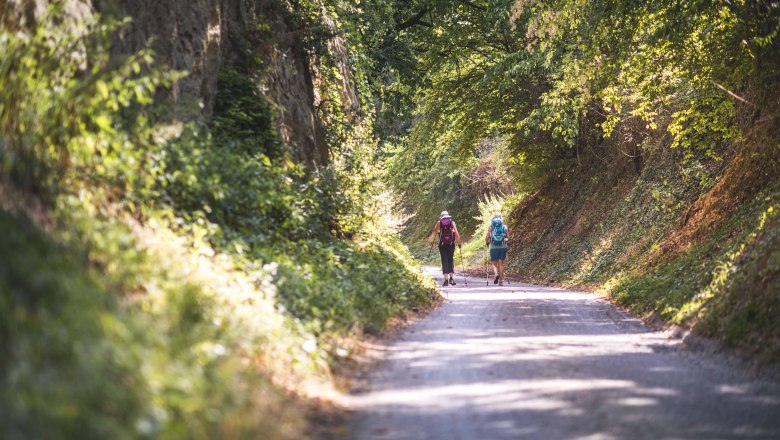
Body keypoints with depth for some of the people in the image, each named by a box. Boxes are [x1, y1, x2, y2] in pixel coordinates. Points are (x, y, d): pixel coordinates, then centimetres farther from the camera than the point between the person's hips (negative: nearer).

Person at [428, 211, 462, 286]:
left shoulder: (439, 223, 6)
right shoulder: (452, 222, 7)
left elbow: (434, 233, 1)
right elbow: (457, 233, -1)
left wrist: (431, 241, 8)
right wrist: (459, 243, 4)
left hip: (442, 244, -1)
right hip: (451, 244, 1)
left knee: (444, 261, 2)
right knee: (451, 260, 11)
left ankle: (446, 278, -7)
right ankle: (451, 276, -3)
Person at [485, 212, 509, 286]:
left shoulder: (490, 226, 2)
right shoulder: (504, 226, 5)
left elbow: (487, 236, -2)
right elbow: (508, 237, 1)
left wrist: (487, 243, 17)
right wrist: (507, 244, 19)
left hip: (493, 247, -1)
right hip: (503, 247, 1)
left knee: (494, 263, 8)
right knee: (501, 263, 10)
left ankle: (496, 274, -21)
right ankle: (501, 280, 8)